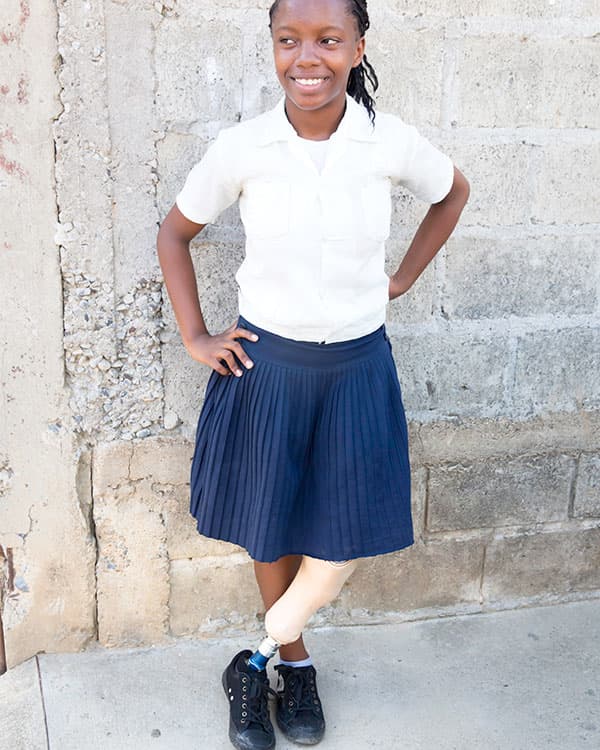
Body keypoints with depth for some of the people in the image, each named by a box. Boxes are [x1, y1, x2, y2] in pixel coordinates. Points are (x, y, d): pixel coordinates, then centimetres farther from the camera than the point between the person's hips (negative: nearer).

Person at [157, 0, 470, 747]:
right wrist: (195, 337, -1)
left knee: (333, 527, 11)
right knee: (269, 528, 12)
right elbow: (174, 233, 4)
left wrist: (402, 279, 7)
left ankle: (266, 664, 36)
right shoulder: (241, 146, -11)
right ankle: (293, 661, 38)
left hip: (357, 364, 1)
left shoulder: (392, 142, -10)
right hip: (265, 362, 0)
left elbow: (454, 191, 12)